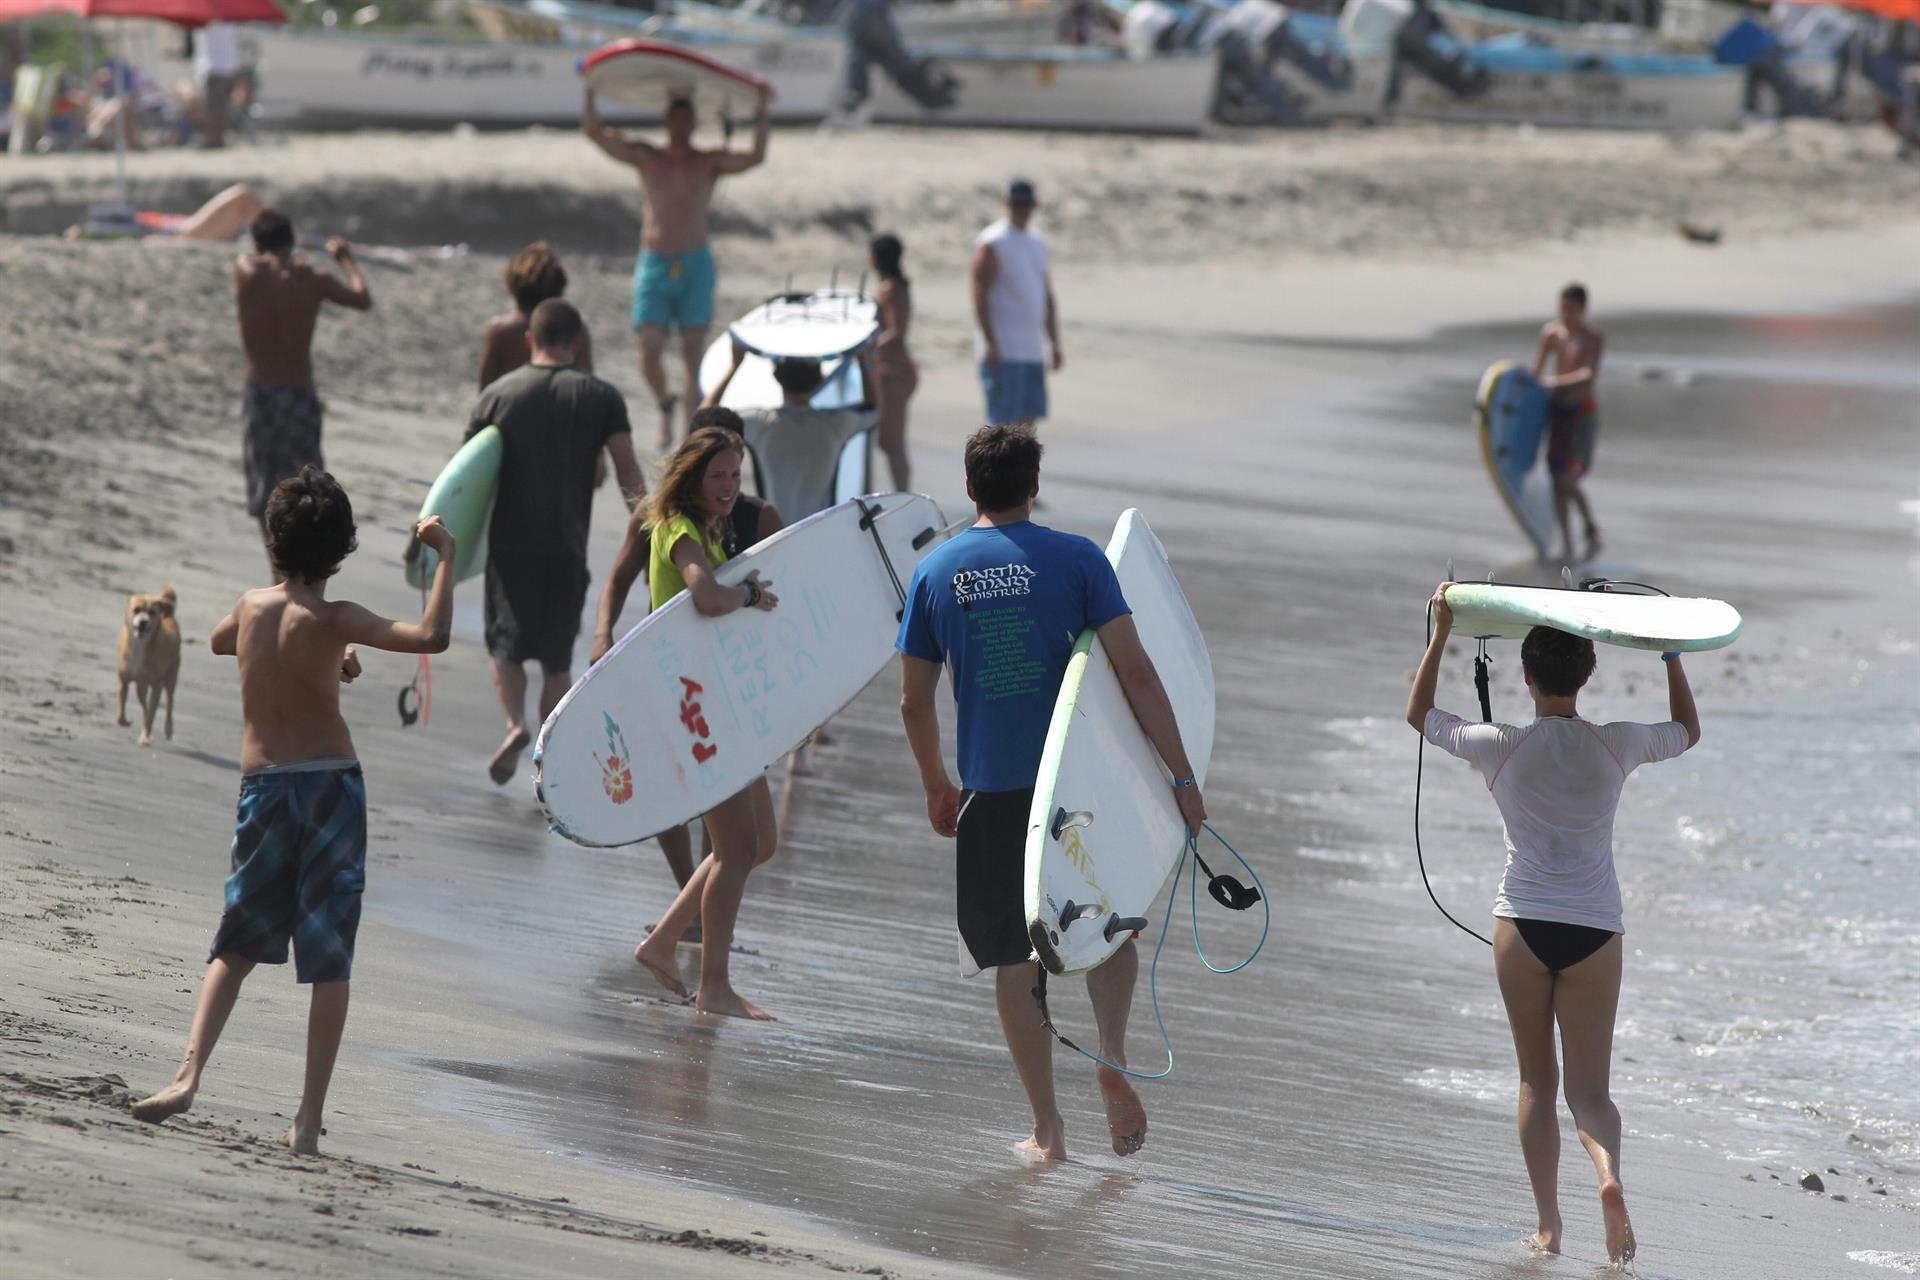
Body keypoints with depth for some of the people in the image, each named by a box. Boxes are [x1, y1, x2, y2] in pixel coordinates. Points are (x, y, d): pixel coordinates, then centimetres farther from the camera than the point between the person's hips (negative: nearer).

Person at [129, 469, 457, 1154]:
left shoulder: (251, 606, 4)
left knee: (237, 945, 14)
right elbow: (431, 636, -23)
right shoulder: (332, 620, -11)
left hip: (263, 788, 4)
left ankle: (188, 1073, -6)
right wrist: (445, 556, -12)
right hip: (332, 785, -4)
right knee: (329, 959, 1)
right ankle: (310, 1116, -1)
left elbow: (218, 641, 29)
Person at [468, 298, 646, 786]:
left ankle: (515, 722, -13)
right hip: (566, 550, 0)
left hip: (509, 545, 0)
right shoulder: (600, 397, -1)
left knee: (506, 645, 13)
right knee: (558, 662, 11)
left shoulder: (497, 395, 1)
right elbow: (629, 476, -7)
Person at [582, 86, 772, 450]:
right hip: (654, 266, 1)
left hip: (695, 266, -1)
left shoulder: (709, 163, 6)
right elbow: (595, 132, 4)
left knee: (694, 354, -5)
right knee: (650, 352, -9)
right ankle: (665, 404, 21)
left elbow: (756, 157, -8)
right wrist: (590, 92, -3)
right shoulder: (645, 157, 9)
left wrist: (761, 110, -12)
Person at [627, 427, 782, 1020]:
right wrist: (751, 593, -17)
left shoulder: (706, 531, 16)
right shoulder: (680, 532, -15)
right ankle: (714, 987, -3)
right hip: (692, 702, -10)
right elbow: (709, 598, -35)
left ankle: (661, 943, 20)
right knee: (738, 845, -9)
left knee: (760, 842, 13)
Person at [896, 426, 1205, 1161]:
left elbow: (914, 701, 6)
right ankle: (1111, 1056, -5)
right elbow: (1134, 671, -11)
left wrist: (937, 789, 21)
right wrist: (1182, 777, -8)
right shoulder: (1075, 559, -4)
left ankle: (1047, 1128, 8)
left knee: (1015, 960, 9)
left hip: (992, 790, 1)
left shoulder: (934, 575, 3)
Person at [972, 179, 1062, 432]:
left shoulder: (1037, 245, 18)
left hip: (1033, 351, 8)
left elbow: (1047, 298, 23)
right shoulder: (992, 243, -7)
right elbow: (980, 297, -14)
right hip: (1003, 351, -8)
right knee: (1002, 423, -11)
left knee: (1030, 420, 5)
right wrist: (991, 345, -21)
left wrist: (1055, 346, 17)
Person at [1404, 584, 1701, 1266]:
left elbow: (1419, 714, 13)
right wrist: (1670, 653, 28)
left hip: (1522, 924, -1)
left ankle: (1548, 1227, 4)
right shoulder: (1617, 745, -2)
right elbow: (1688, 730, 20)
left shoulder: (1499, 746, -5)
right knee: (1589, 1087, 2)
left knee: (1536, 1081, 9)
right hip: (1594, 929, 1)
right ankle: (1609, 1173, -28)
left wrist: (1440, 633, 18)